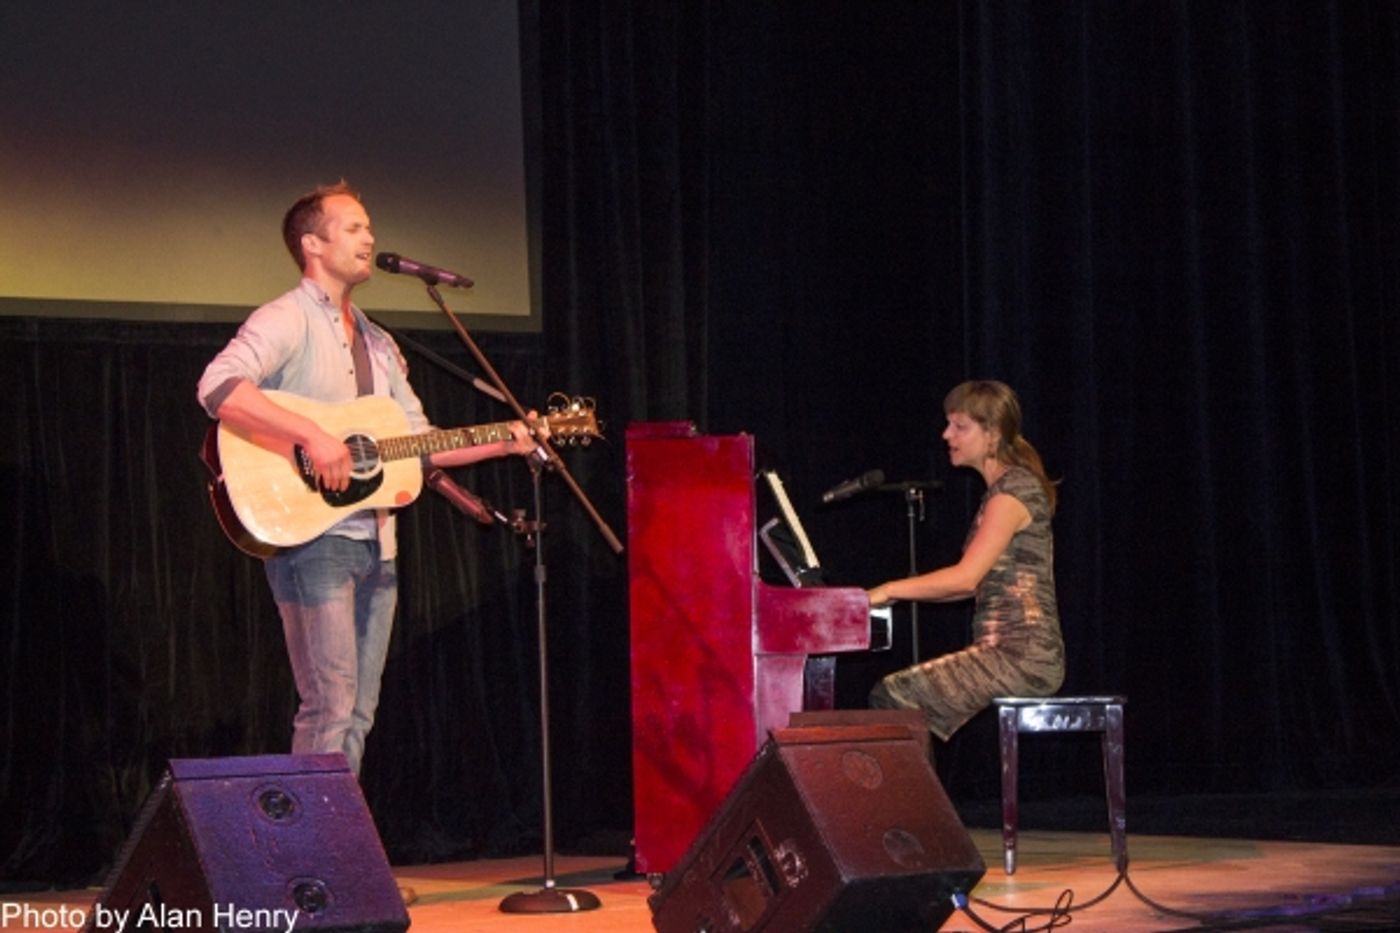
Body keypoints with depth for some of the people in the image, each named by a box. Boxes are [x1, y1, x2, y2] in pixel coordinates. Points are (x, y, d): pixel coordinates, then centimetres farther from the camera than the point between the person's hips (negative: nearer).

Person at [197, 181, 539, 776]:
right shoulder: (287, 320, -7)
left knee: (359, 712, 8)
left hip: (374, 542, 9)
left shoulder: (377, 344, 21)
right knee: (330, 708, -13)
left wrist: (504, 442, 11)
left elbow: (419, 443, 22)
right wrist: (312, 436, -29)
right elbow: (218, 387, -24)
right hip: (310, 533, -9)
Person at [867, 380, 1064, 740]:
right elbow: (975, 583, 19)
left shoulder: (1014, 490, -12)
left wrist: (889, 590, -12)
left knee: (894, 697, -16)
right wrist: (896, 593, 11)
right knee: (893, 692, 4)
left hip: (1022, 656, -10)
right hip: (1016, 653, 10)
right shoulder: (1004, 489, 19)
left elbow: (965, 578, -20)